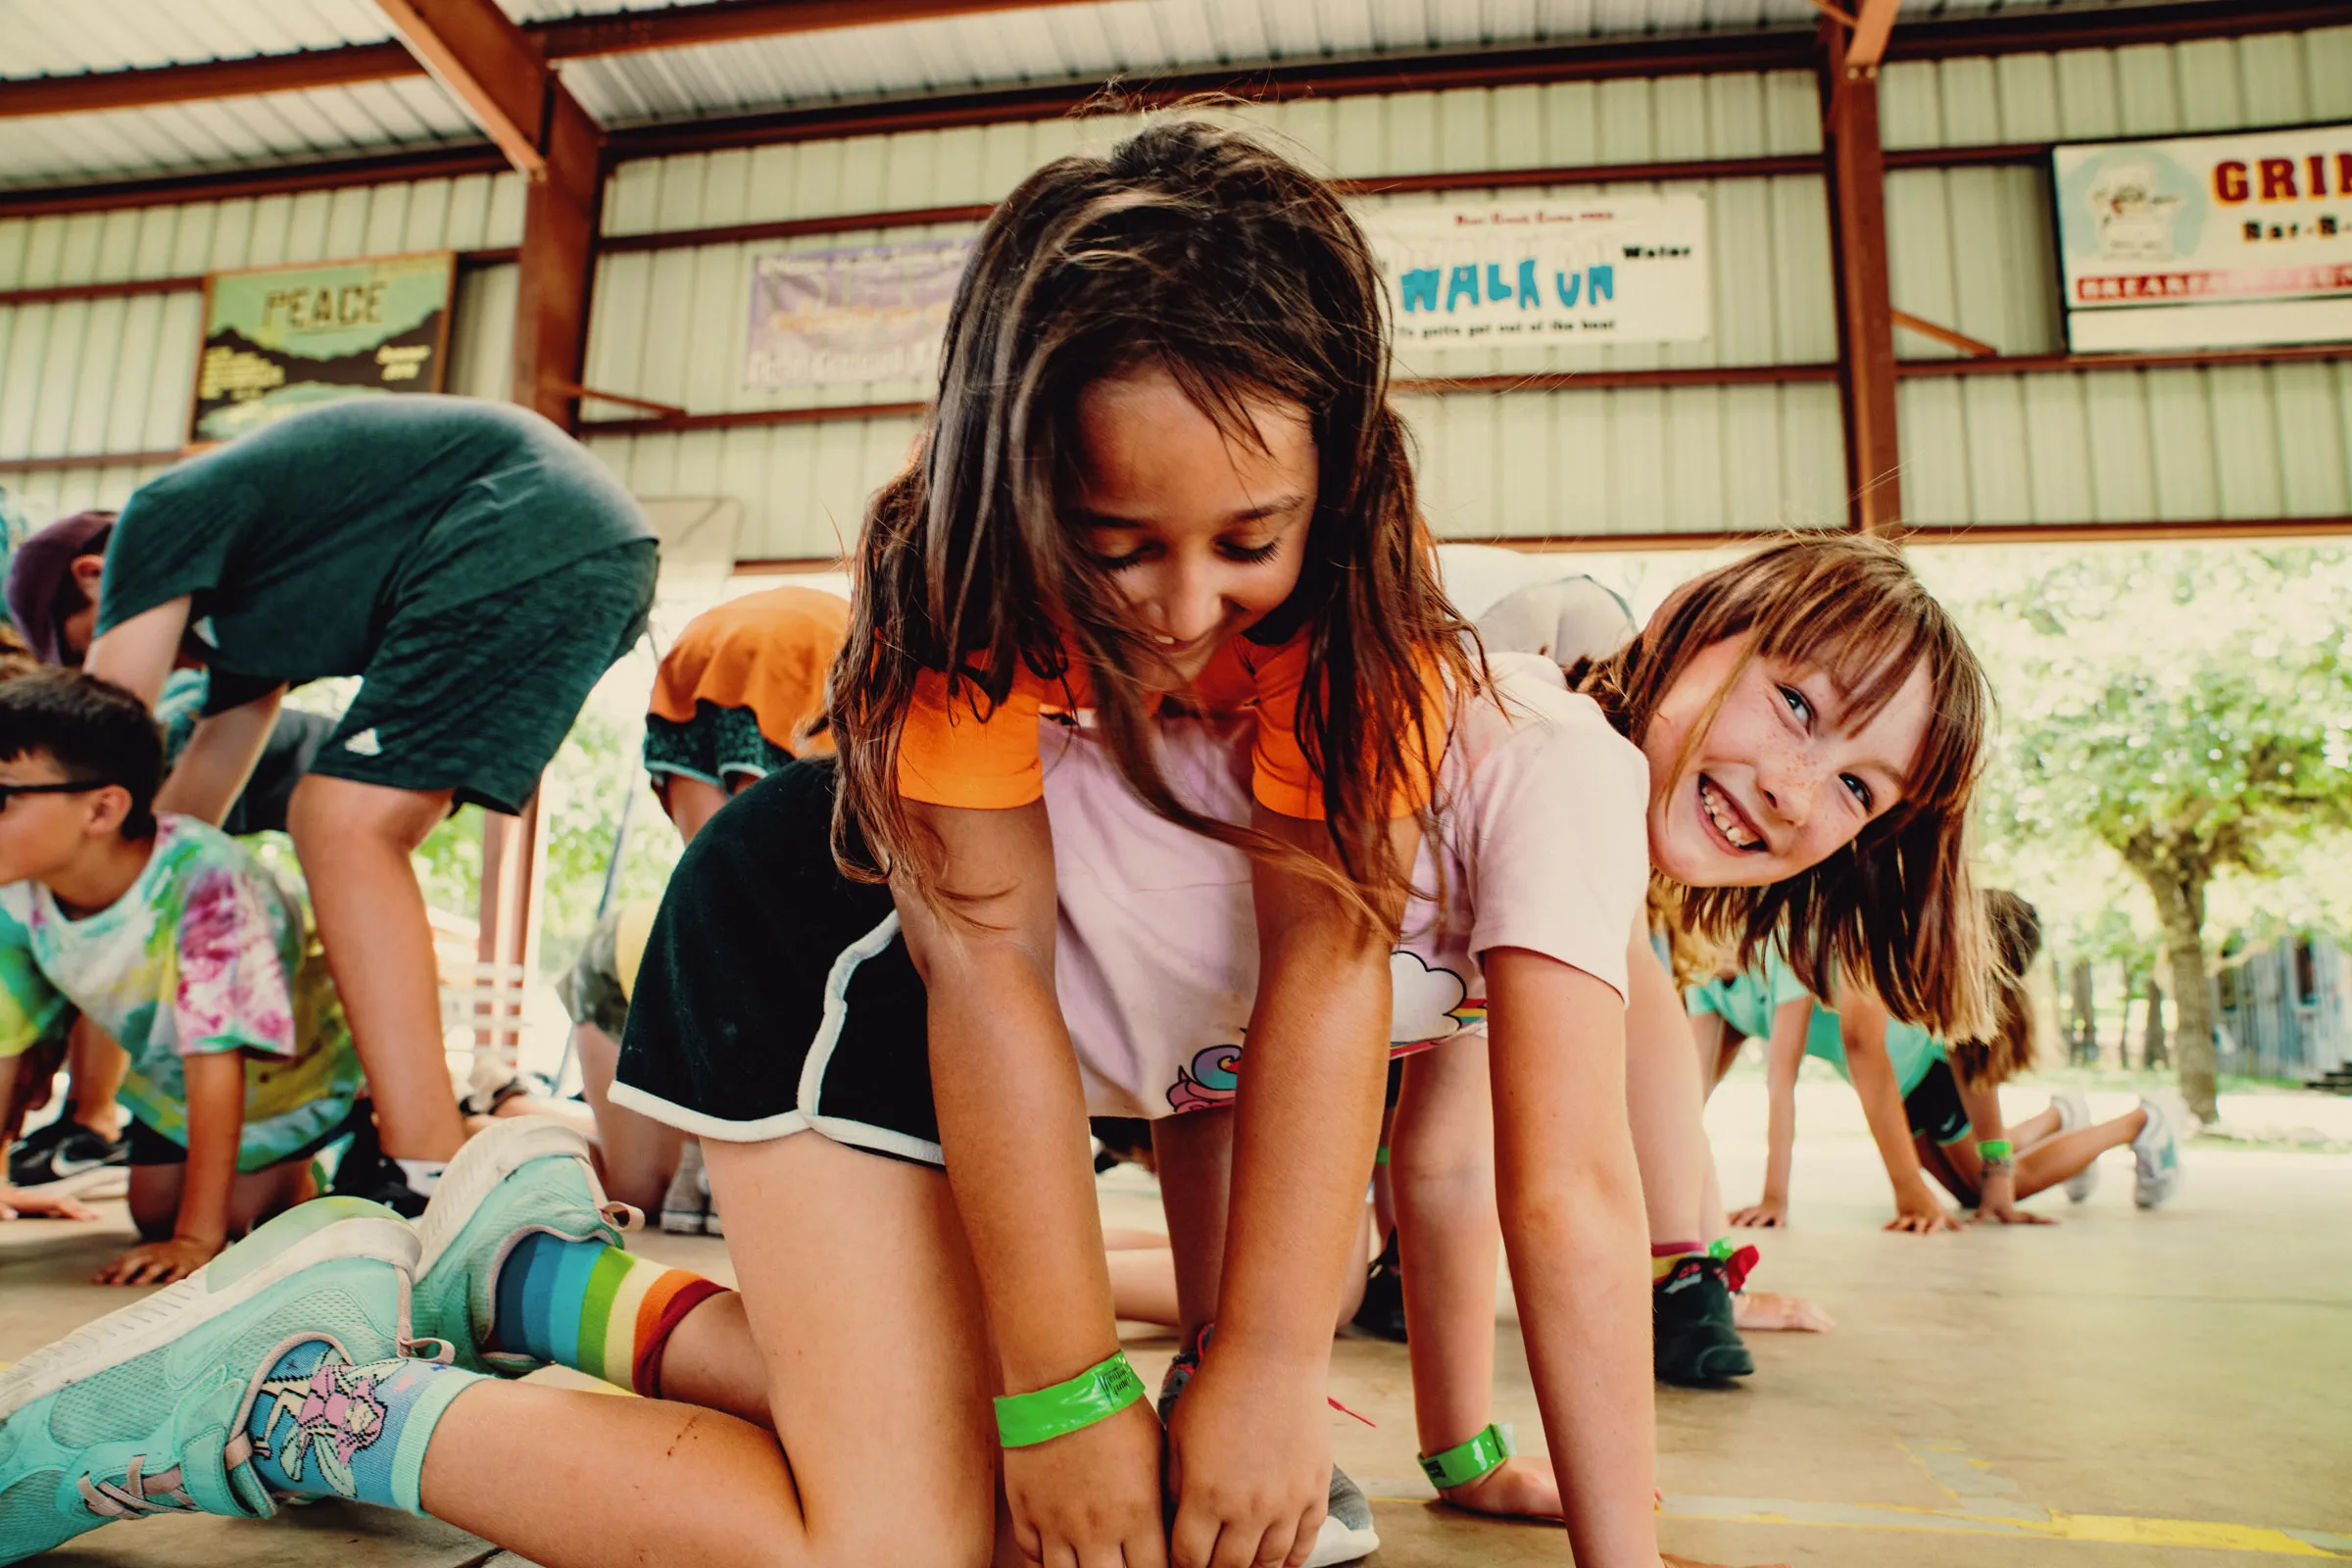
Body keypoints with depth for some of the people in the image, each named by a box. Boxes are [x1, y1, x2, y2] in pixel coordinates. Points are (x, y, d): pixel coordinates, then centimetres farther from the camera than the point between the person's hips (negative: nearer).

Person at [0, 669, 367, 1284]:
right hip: (168, 1078, 6)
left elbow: (216, 1061, -37)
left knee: (247, 1209, -9)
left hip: (297, 1066, -6)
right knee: (153, 1214, 7)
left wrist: (198, 1239, -33)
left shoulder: (200, 877, -40)